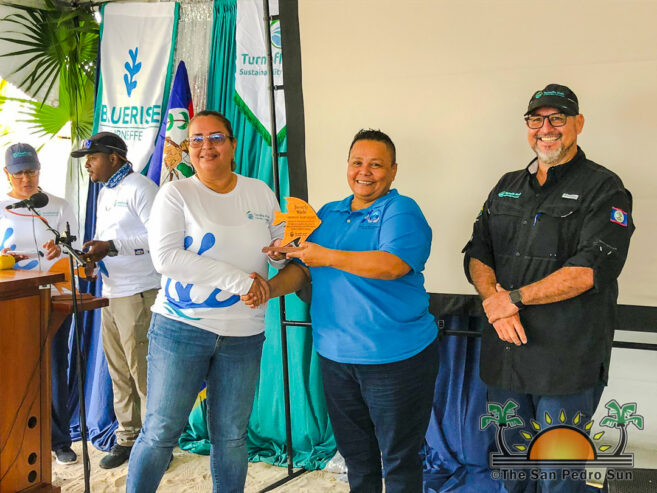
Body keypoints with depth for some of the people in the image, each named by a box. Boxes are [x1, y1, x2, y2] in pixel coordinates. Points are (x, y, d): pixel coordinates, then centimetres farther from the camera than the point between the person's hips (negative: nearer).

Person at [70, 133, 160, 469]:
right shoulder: (104, 193, 21)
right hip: (110, 294, 9)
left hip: (138, 294, -9)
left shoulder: (139, 187, -8)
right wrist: (92, 254, 5)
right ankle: (127, 438, 22)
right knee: (119, 373, 12)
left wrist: (112, 247, -21)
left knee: (143, 373, -5)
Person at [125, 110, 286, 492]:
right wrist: (238, 279, -19)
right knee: (161, 432, 1)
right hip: (181, 328, -3)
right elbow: (165, 257, -16)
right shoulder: (176, 194, -2)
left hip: (244, 335, 3)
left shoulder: (260, 192, 9)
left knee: (231, 436, 12)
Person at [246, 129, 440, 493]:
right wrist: (272, 287, -11)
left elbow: (393, 265, -26)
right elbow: (303, 268, 10)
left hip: (395, 357, -6)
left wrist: (328, 257, -19)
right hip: (335, 356, 6)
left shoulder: (401, 211, -9)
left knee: (399, 456, 8)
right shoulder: (327, 215, 12)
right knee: (355, 453, 21)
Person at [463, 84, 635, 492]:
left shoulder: (604, 189, -5)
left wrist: (513, 298, -17)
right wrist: (496, 303, -11)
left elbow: (591, 270, -18)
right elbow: (477, 255, 8)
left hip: (569, 362, -5)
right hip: (506, 352, 5)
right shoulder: (508, 187, 13)